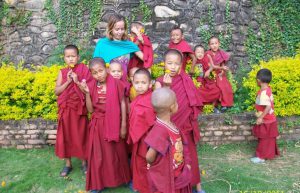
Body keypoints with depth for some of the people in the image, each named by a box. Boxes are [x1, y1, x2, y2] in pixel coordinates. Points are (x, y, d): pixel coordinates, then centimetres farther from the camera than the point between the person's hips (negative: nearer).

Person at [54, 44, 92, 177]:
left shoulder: (83, 70, -3)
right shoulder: (62, 72, 3)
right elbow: (56, 92, -3)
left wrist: (77, 82, -18)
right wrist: (68, 82, -14)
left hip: (80, 109, -2)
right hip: (66, 109, 2)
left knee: (81, 135, 6)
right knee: (66, 136, 9)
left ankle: (84, 162, 24)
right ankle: (68, 164, 26)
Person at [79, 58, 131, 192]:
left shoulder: (116, 83, -9)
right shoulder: (91, 86, -2)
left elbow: (122, 103, -5)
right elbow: (90, 110, -1)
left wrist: (123, 125, -6)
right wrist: (87, 93, -13)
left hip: (114, 123, -1)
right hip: (98, 125, 2)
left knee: (117, 153, 13)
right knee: (99, 155, 10)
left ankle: (119, 179, 36)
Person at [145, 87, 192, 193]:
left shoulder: (171, 125, -4)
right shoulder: (160, 129, -31)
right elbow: (149, 156, -32)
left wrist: (187, 163, 3)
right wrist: (153, 165, -13)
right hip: (165, 178, -8)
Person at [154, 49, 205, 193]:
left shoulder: (185, 80, -2)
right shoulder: (160, 82, -8)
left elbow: (192, 103, 3)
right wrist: (167, 86, -28)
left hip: (185, 124, 2)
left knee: (189, 154, 12)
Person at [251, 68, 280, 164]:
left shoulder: (263, 93, -28)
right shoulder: (268, 89, 0)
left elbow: (268, 106, -33)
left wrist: (261, 117, -28)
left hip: (265, 120, -9)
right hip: (269, 119, 9)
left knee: (264, 139, 5)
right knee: (269, 139, 22)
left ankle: (261, 157, 18)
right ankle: (270, 153, 37)